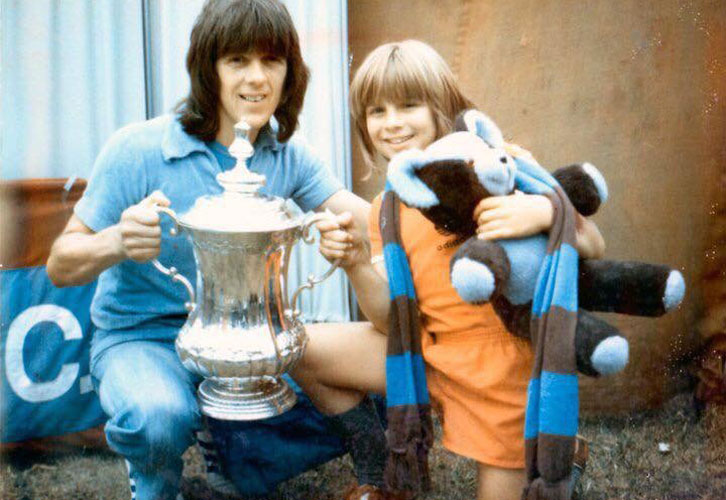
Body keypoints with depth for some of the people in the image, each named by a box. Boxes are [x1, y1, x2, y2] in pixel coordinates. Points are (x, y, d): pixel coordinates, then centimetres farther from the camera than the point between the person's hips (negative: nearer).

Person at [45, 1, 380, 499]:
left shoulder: (289, 157, -2)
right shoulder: (138, 149, -15)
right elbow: (60, 266, -11)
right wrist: (117, 242, -34)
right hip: (141, 338, -4)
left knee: (361, 407, -9)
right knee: (160, 419, -37)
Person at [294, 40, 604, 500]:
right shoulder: (386, 210, 6)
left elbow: (593, 247, -13)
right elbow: (391, 320, -2)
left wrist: (545, 210, -34)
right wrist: (356, 265, -21)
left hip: (503, 364, -5)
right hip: (428, 352, 5)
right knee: (302, 350, -4)